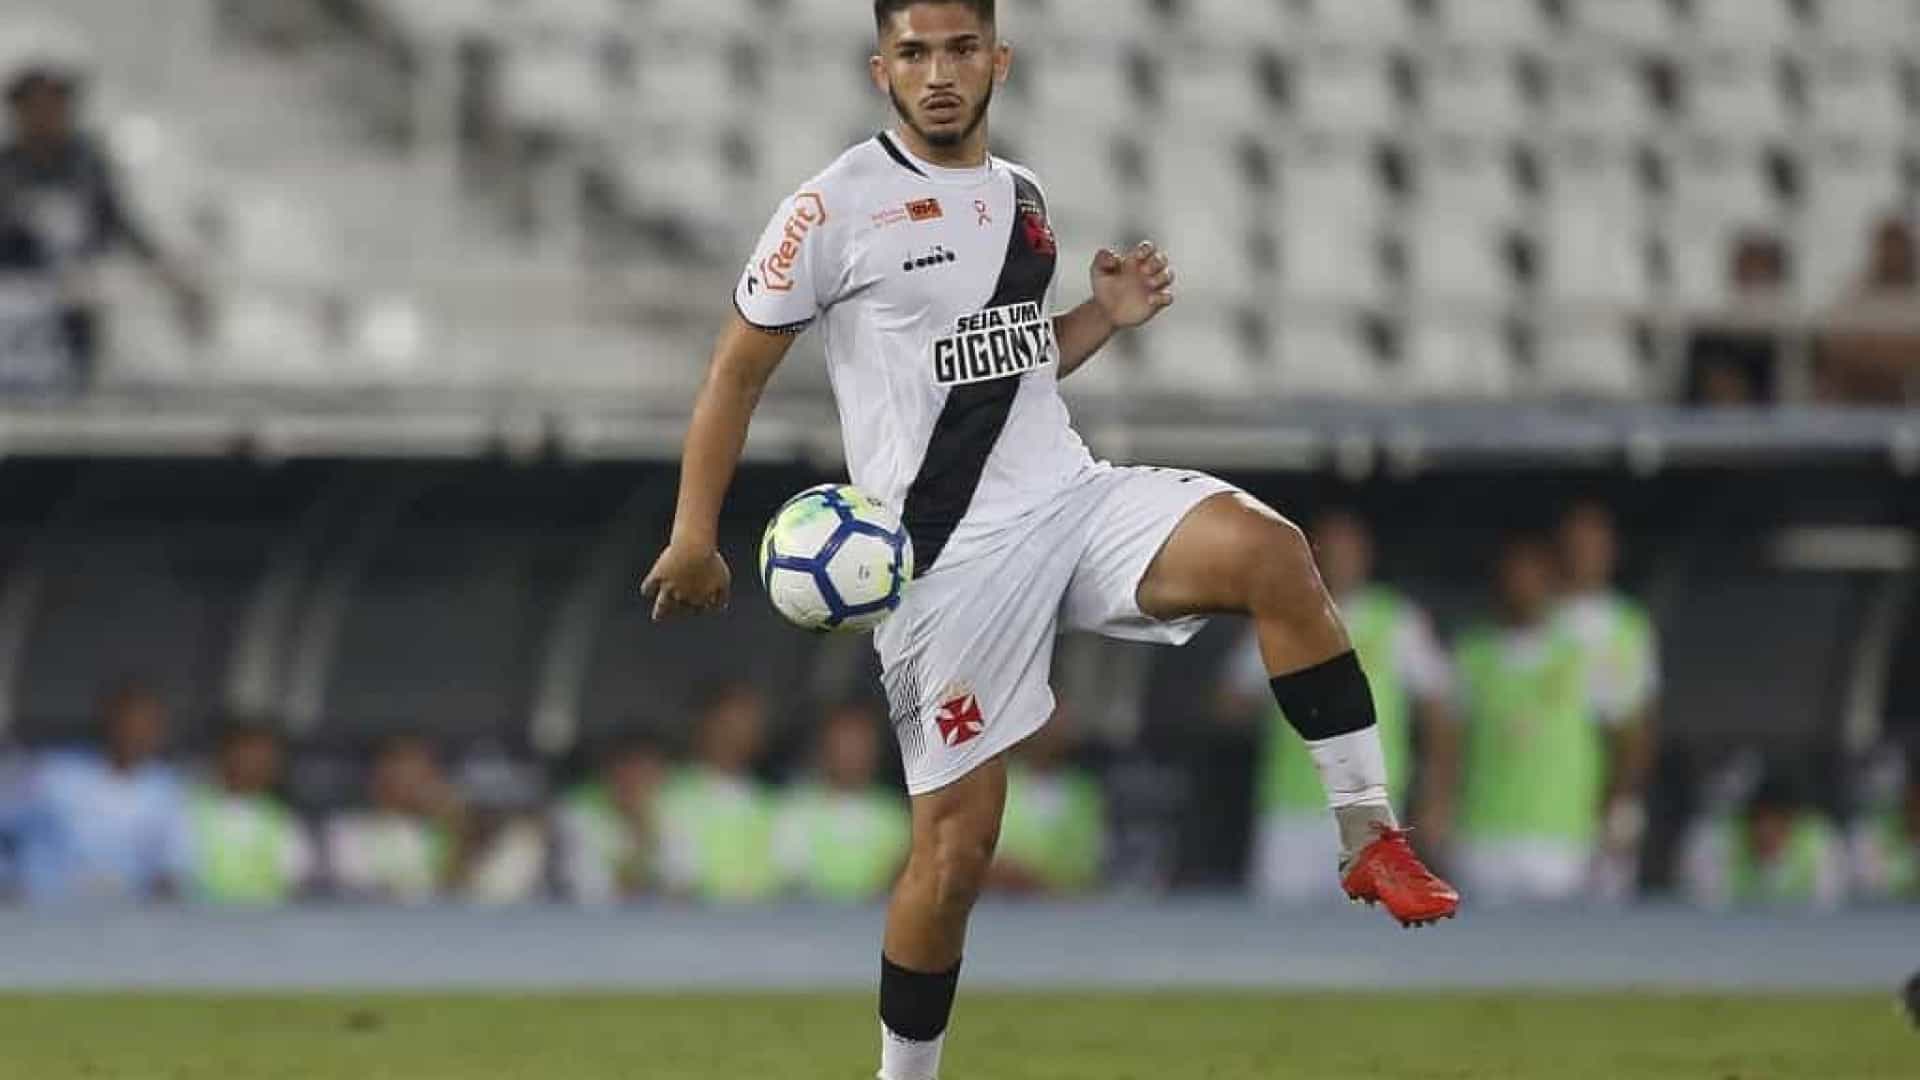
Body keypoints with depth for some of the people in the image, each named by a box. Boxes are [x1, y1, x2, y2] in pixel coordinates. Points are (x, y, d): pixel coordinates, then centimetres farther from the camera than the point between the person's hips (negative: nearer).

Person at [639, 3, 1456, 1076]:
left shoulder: (1023, 200, 13)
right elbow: (738, 371, 1)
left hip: (1071, 496, 4)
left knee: (1271, 551, -24)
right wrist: (694, 537, -5)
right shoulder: (836, 208, -5)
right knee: (958, 838, -4)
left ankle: (1371, 835, -19)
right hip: (944, 547, -4)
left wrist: (1108, 315, 8)